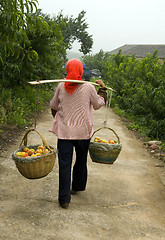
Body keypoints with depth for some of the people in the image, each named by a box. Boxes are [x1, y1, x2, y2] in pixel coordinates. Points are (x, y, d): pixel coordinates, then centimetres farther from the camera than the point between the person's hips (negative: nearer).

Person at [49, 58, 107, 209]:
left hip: (65, 130, 0)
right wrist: (102, 88, 20)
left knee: (65, 163, 2)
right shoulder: (88, 87, -7)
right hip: (83, 131, 1)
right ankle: (77, 186, 39)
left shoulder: (61, 87, -2)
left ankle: (64, 198, 1)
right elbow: (98, 104, 8)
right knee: (81, 160, 21)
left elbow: (53, 106, 10)